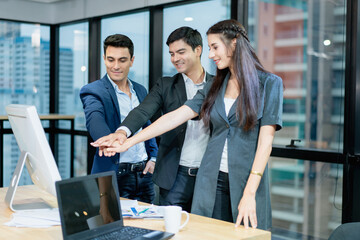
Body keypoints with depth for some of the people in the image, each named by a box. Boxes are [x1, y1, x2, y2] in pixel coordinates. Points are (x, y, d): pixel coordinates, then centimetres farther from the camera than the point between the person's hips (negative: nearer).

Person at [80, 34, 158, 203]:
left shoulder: (140, 91, 13)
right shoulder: (93, 91, -6)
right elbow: (94, 120, -26)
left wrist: (153, 158, 8)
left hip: (144, 174, 5)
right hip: (114, 176, -5)